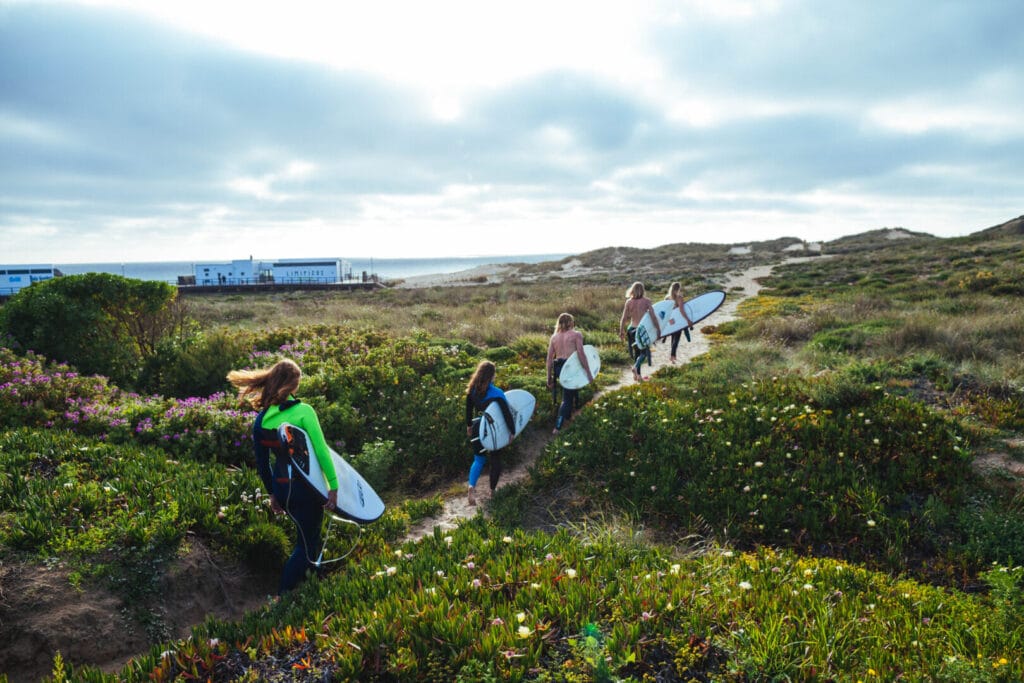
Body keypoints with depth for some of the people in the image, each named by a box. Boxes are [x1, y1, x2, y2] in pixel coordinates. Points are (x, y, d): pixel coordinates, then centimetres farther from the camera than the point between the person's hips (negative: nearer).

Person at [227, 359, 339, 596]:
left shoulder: (261, 418, 2)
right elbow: (321, 450, -18)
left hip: (281, 489, 6)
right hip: (305, 487, -6)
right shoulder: (303, 411, -16)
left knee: (308, 534, 26)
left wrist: (272, 493, 20)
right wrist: (334, 485, -13)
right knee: (306, 544, 7)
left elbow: (262, 462, 9)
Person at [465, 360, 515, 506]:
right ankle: (492, 490, 28)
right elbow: (507, 414, -21)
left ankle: (471, 487, -6)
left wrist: (469, 425, 22)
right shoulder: (496, 393, -23)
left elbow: (469, 410, 7)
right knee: (495, 461, 16)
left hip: (478, 429, 4)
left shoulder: (472, 390, -6)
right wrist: (513, 431, -10)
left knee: (479, 460, 16)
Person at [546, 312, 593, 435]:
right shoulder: (576, 335, 0)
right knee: (567, 398, 2)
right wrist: (588, 373, -9)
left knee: (569, 393, 27)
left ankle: (568, 417, 36)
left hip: (558, 368, 5)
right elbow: (581, 354, -11)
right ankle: (558, 428, -2)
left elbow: (549, 359, 9)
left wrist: (549, 377, 14)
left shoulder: (554, 337, 13)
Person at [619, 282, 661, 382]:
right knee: (644, 351, 9)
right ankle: (636, 366, -18)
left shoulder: (629, 302, -2)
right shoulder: (646, 301, -9)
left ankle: (637, 375, 18)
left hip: (632, 329, 3)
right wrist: (658, 329, -6)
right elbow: (653, 316, -13)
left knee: (637, 352, 17)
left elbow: (623, 319, -1)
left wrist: (621, 331, 8)